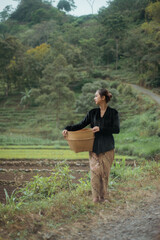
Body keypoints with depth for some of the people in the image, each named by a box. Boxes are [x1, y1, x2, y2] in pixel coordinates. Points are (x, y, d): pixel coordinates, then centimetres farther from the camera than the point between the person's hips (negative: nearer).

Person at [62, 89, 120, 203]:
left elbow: (117, 129, -8)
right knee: (95, 171, -3)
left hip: (107, 147, -2)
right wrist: (68, 128, -4)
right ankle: (96, 198, 3)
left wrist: (101, 129, -16)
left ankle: (104, 197, 13)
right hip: (94, 146, 2)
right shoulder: (93, 112, 9)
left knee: (105, 172, 1)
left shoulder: (113, 112, 0)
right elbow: (81, 125, 8)